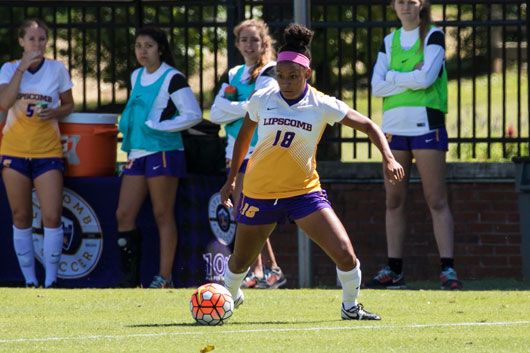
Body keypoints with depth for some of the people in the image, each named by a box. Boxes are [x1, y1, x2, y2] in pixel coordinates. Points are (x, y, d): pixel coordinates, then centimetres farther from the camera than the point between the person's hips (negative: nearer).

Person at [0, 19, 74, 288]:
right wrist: (23, 68, -18)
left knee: (52, 217, -10)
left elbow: (68, 106, 11)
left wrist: (54, 113, -11)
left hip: (48, 151, -1)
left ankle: (50, 281, -2)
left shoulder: (57, 69, 1)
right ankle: (30, 281, 13)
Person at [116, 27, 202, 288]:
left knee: (163, 215, -4)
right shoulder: (136, 77, 15)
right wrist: (127, 123, 13)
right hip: (137, 153, 8)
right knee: (124, 215, 2)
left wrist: (157, 127, -16)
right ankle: (130, 277, 7)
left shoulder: (172, 78, -8)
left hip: (163, 152, -8)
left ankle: (165, 277, -1)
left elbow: (193, 115, -13)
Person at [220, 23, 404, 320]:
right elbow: (244, 134, 12)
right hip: (259, 192, 1)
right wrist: (232, 179, 16)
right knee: (240, 262, 13)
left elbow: (369, 126, -4)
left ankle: (350, 307, 9)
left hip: (304, 191, -1)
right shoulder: (262, 100, -7)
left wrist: (388, 158, -19)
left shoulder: (322, 106, -11)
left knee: (345, 253, -15)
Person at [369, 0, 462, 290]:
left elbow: (426, 78, -14)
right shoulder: (389, 42, 15)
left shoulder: (433, 37, 1)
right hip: (394, 125, 5)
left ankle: (448, 269, -10)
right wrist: (411, 77, -8)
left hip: (426, 124, -5)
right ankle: (393, 271, 9)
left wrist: (393, 77, -3)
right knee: (393, 201, 4)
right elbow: (377, 87, 3)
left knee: (436, 201, -8)